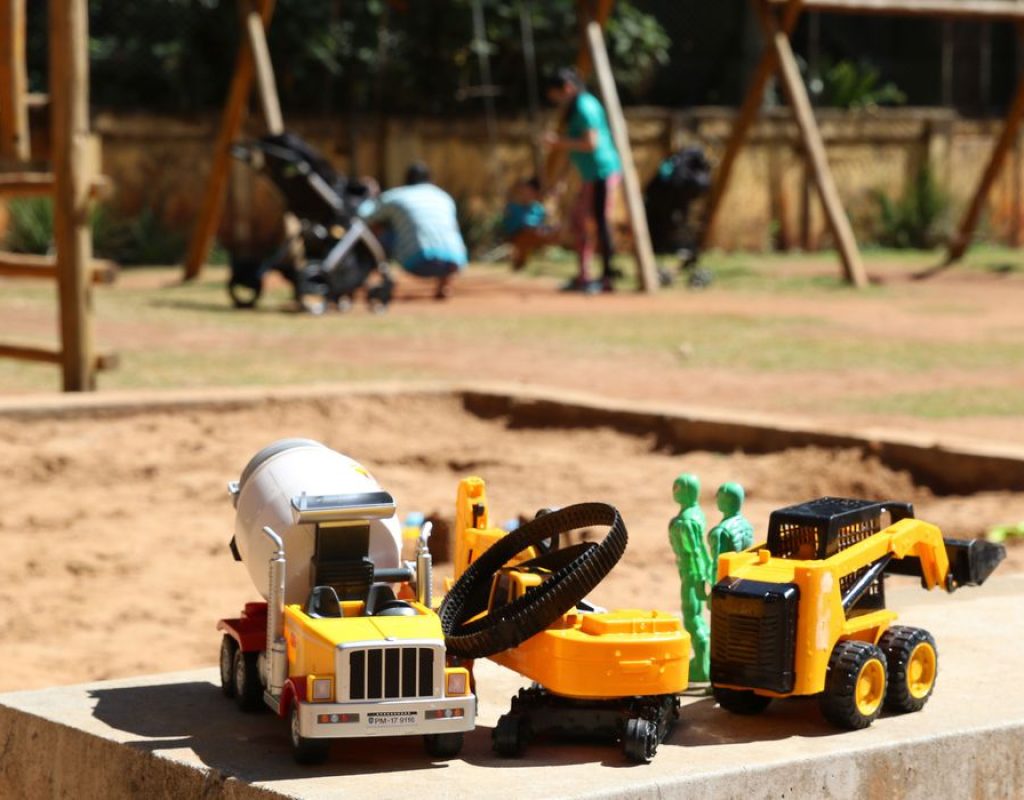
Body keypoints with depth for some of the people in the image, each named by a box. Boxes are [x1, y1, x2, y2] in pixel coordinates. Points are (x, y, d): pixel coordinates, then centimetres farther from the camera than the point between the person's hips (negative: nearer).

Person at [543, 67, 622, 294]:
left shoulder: (584, 106, -13)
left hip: (603, 171, -11)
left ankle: (608, 276, -12)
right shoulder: (579, 106, 18)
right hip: (592, 174, 11)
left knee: (600, 221, -11)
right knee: (579, 220, 14)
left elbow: (591, 142, -20)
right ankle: (583, 276, 18)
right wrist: (560, 143, 14)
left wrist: (562, 143, -12)